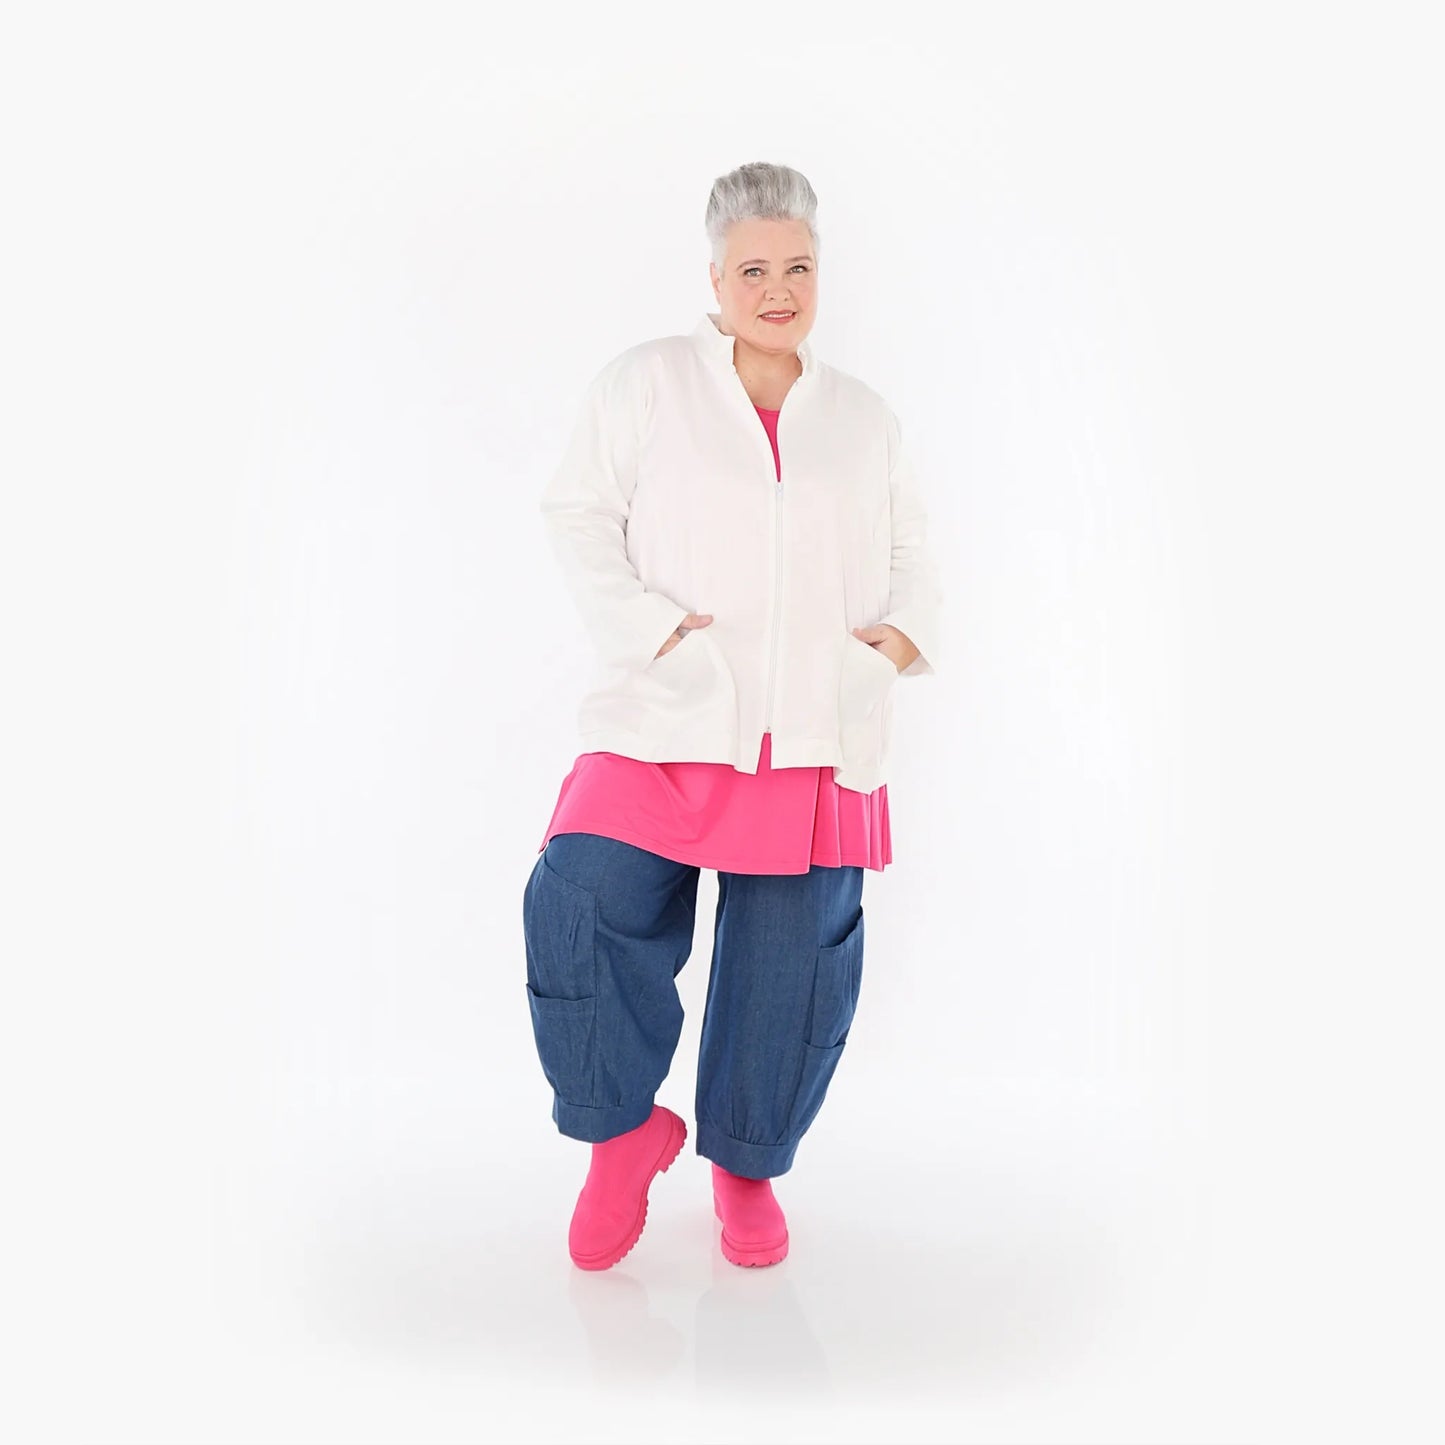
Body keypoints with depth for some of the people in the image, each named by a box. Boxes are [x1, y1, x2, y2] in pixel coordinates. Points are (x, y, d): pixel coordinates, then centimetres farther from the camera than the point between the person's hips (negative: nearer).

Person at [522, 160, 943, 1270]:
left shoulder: (865, 418, 18)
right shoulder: (647, 382, 8)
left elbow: (911, 554, 22)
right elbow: (579, 514, 3)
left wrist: (907, 629, 1)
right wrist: (645, 625, -11)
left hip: (819, 738, 3)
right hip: (668, 721, -2)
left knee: (797, 962, 5)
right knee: (583, 906, -18)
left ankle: (747, 1163, 30)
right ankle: (624, 1132, 8)